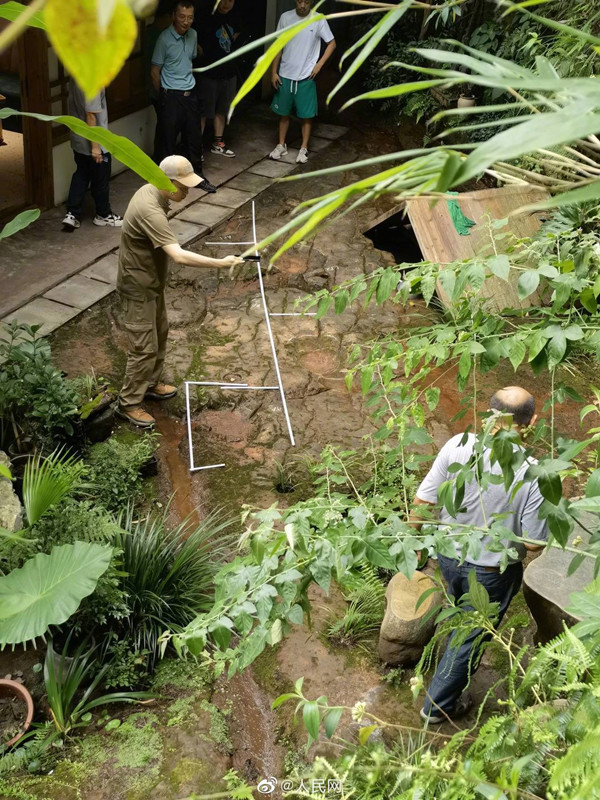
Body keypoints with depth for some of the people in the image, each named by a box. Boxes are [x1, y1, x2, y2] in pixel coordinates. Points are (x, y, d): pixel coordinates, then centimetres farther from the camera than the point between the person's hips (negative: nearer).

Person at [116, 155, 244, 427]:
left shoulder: (152, 192, -2)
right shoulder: (150, 211, -33)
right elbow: (179, 255, -40)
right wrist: (221, 263, -38)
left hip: (151, 280, 10)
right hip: (139, 286, -10)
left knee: (160, 333, 23)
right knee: (144, 347, -1)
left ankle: (151, 384, 41)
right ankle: (128, 404, 14)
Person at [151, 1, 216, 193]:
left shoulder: (193, 35, 3)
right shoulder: (164, 38, -15)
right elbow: (155, 71, -7)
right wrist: (164, 96, 2)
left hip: (190, 94, 6)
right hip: (171, 96, -5)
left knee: (194, 137, 12)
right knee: (168, 139, 3)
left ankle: (197, 176, 26)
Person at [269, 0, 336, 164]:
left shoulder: (318, 20, -7)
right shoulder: (285, 17, -1)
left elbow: (332, 43, 2)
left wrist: (319, 64, -7)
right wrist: (274, 72, 2)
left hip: (306, 77, -2)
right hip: (285, 75, 2)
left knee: (306, 115, 3)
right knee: (283, 112, 11)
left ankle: (303, 149, 14)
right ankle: (281, 146, 25)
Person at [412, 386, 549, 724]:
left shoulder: (458, 445, -22)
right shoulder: (533, 474, -29)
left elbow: (423, 501, -14)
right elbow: (533, 542, -20)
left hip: (449, 555, 4)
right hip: (492, 571, -4)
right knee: (471, 635, 20)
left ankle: (462, 667, 62)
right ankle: (438, 705, 37)